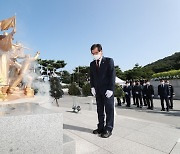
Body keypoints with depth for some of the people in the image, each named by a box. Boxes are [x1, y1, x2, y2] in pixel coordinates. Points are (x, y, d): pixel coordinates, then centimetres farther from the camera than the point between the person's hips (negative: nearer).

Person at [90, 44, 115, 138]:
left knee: (109, 109, 1)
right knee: (99, 110, 10)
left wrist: (110, 89, -16)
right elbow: (91, 77, 14)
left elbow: (112, 75, -9)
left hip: (107, 90, -5)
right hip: (97, 90, 5)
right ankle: (101, 127, 21)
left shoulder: (109, 61, -4)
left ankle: (108, 129, 10)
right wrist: (92, 87, 1)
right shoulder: (92, 64, 11)